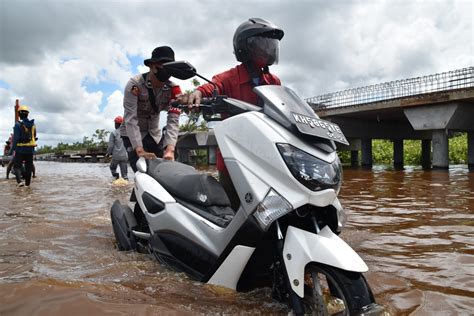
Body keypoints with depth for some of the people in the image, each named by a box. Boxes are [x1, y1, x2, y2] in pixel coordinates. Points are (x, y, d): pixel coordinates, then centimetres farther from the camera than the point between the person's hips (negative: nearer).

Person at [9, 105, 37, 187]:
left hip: (20, 150, -4)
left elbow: (15, 138, -15)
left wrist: (11, 150, -10)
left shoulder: (18, 124, -12)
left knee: (17, 166, 5)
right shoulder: (33, 124, 3)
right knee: (28, 167, 12)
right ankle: (27, 183, 17)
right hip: (30, 149, 4)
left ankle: (20, 181, -15)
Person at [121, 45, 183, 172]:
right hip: (132, 134, -4)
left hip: (154, 134, 4)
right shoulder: (135, 84, -25)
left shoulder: (174, 89, -15)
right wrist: (140, 150, -40)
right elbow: (130, 118, -30)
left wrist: (170, 149, -39)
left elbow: (173, 120, -23)